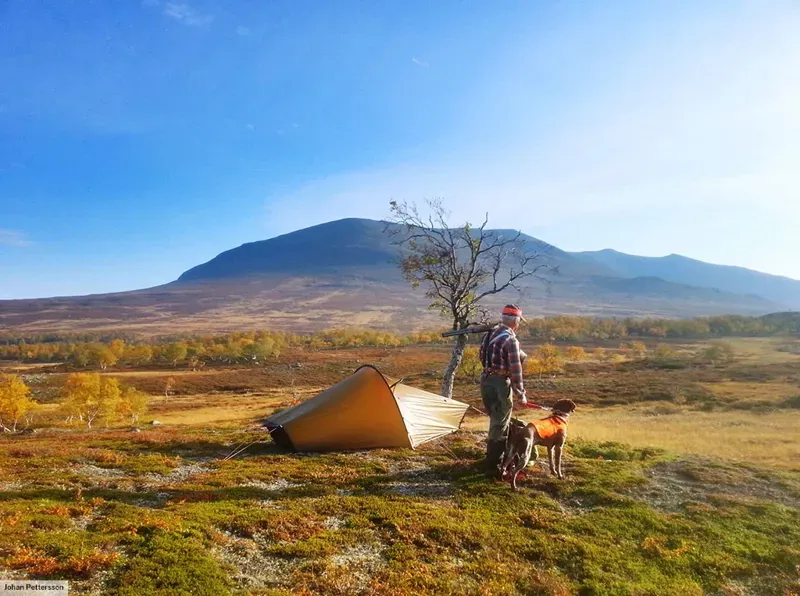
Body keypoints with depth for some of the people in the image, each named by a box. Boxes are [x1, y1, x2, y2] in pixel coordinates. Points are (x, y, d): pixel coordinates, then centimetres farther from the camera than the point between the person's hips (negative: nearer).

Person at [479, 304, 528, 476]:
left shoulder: (489, 334, 9)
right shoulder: (511, 339, -16)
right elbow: (516, 369, -16)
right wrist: (521, 394, -9)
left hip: (485, 380, 8)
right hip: (500, 383, -8)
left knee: (496, 420, 22)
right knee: (499, 425, 1)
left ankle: (495, 456, 35)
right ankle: (493, 465, 8)